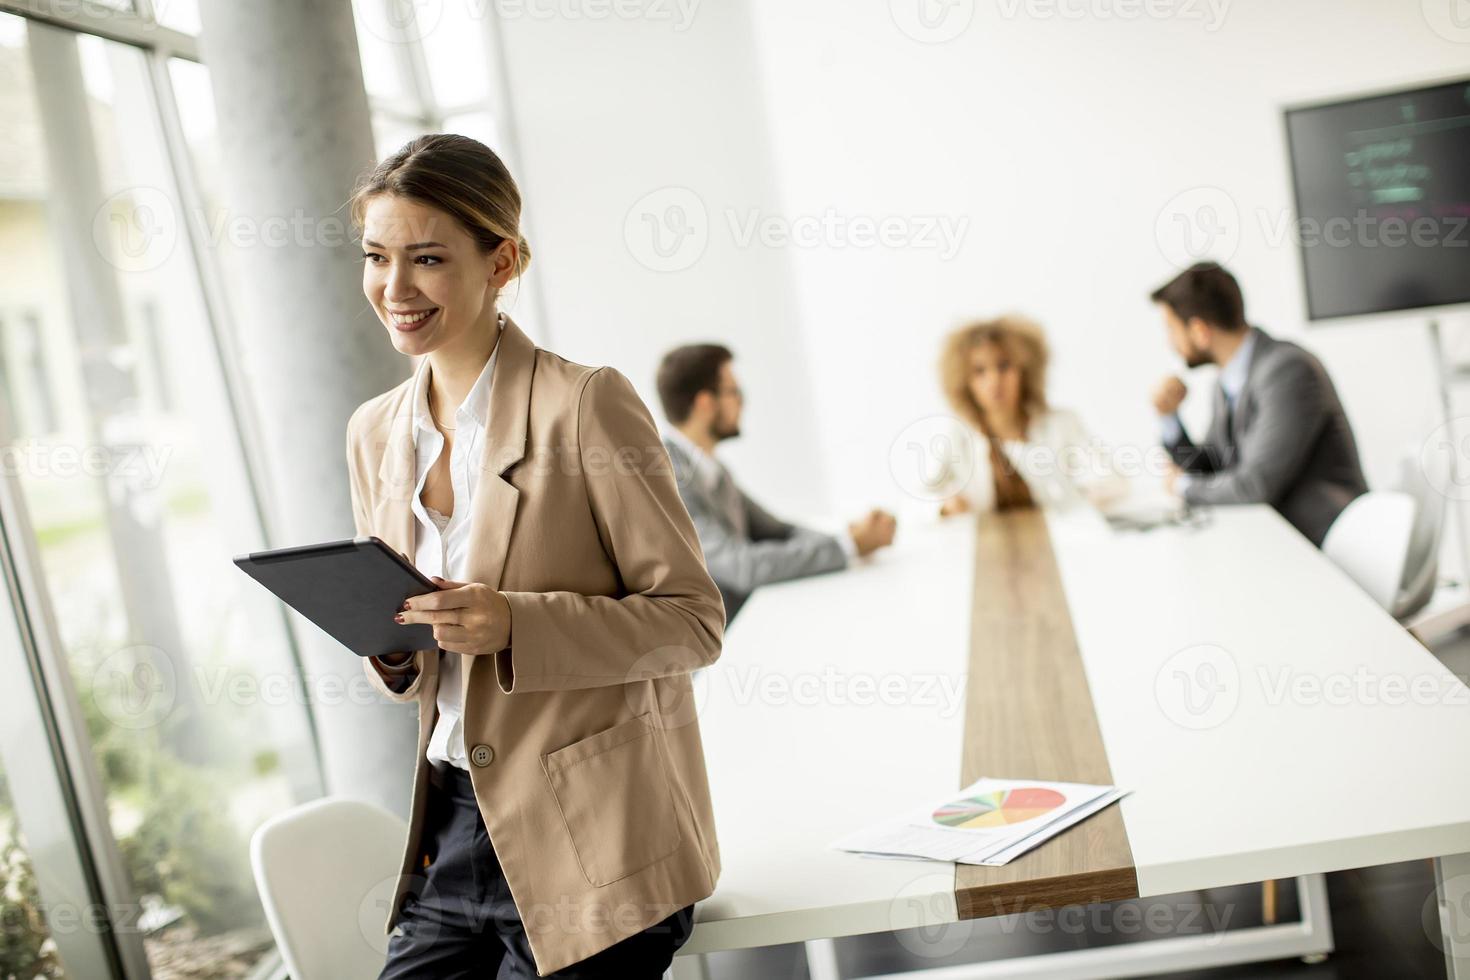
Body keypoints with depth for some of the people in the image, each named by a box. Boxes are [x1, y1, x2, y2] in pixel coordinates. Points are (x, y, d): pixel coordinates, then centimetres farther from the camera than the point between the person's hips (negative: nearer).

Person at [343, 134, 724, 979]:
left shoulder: (588, 404, -13)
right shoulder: (376, 432, 7)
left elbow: (695, 621, -12)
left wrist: (513, 624, -24)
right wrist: (392, 652, -8)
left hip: (592, 847, -6)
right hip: (453, 831, 6)